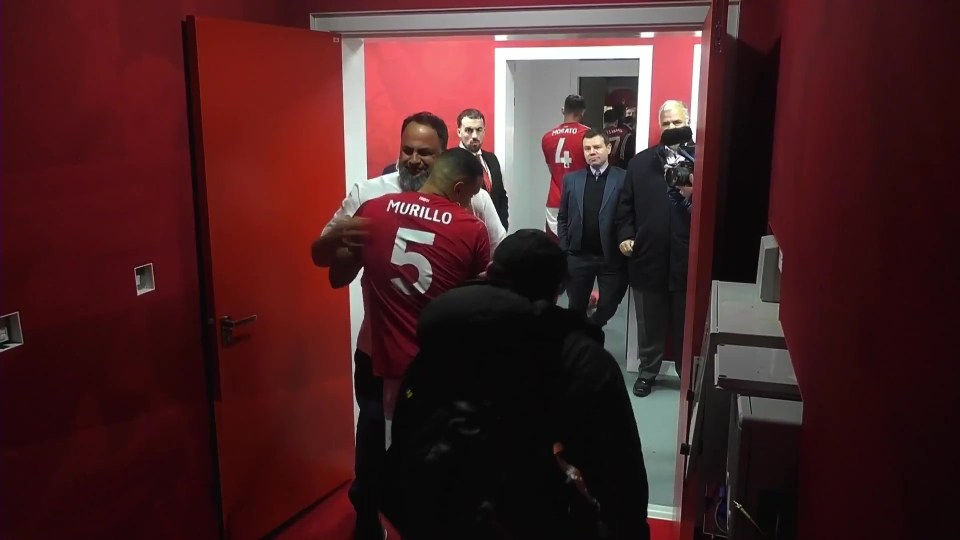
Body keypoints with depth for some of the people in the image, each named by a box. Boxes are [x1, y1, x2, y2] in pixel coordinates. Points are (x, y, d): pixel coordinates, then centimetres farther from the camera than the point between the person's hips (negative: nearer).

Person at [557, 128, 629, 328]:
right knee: (576, 308, 11)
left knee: (608, 306, 4)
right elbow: (562, 218, 10)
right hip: (578, 256, 2)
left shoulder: (624, 178, -4)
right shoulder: (571, 179, 6)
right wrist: (564, 250, 5)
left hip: (612, 257, -2)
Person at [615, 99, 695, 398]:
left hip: (686, 258, -2)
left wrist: (692, 195, -27)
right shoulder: (640, 161, 8)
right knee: (650, 324, 15)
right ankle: (647, 372, 31)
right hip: (648, 257, 2)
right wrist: (625, 236, -1)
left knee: (685, 324, 13)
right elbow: (626, 204, 9)